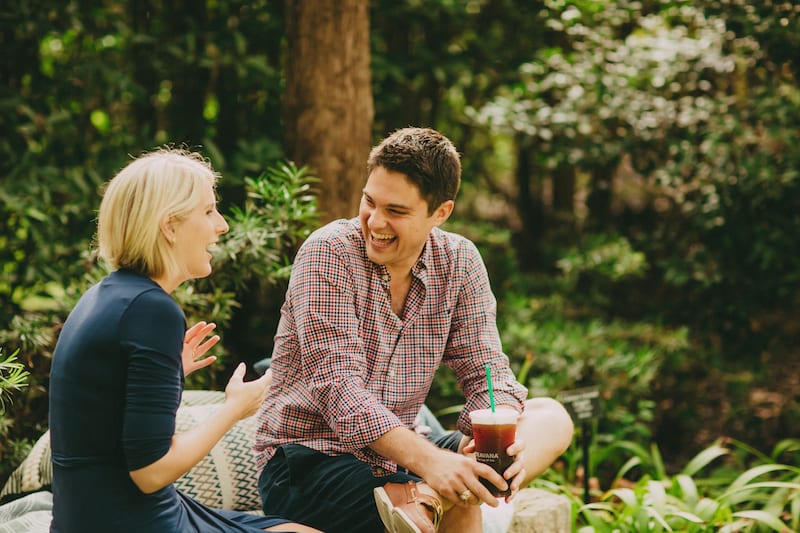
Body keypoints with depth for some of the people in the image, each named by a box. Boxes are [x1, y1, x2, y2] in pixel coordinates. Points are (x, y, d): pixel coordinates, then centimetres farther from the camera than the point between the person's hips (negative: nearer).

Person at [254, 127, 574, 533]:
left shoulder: (459, 263, 2)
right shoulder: (328, 254, -13)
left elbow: (486, 372, -1)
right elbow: (340, 390, -22)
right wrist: (427, 460, -37)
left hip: (396, 461, 8)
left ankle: (424, 499, -27)